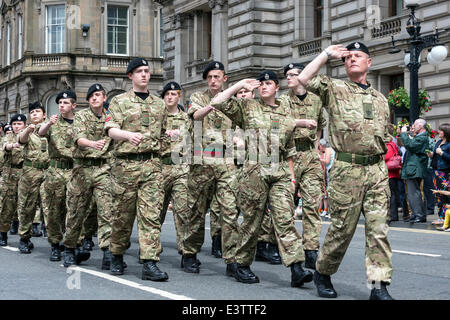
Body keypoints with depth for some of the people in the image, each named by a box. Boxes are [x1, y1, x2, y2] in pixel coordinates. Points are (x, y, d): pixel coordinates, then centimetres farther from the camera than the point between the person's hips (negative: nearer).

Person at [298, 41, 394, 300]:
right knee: (342, 228, 1)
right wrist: (327, 54, 0)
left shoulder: (380, 99, 18)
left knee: (379, 228, -3)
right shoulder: (335, 89, 5)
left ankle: (379, 286, -2)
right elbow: (304, 79, -11)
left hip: (377, 170, 4)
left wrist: (381, 162, 14)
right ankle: (323, 273, 22)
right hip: (347, 169, -4)